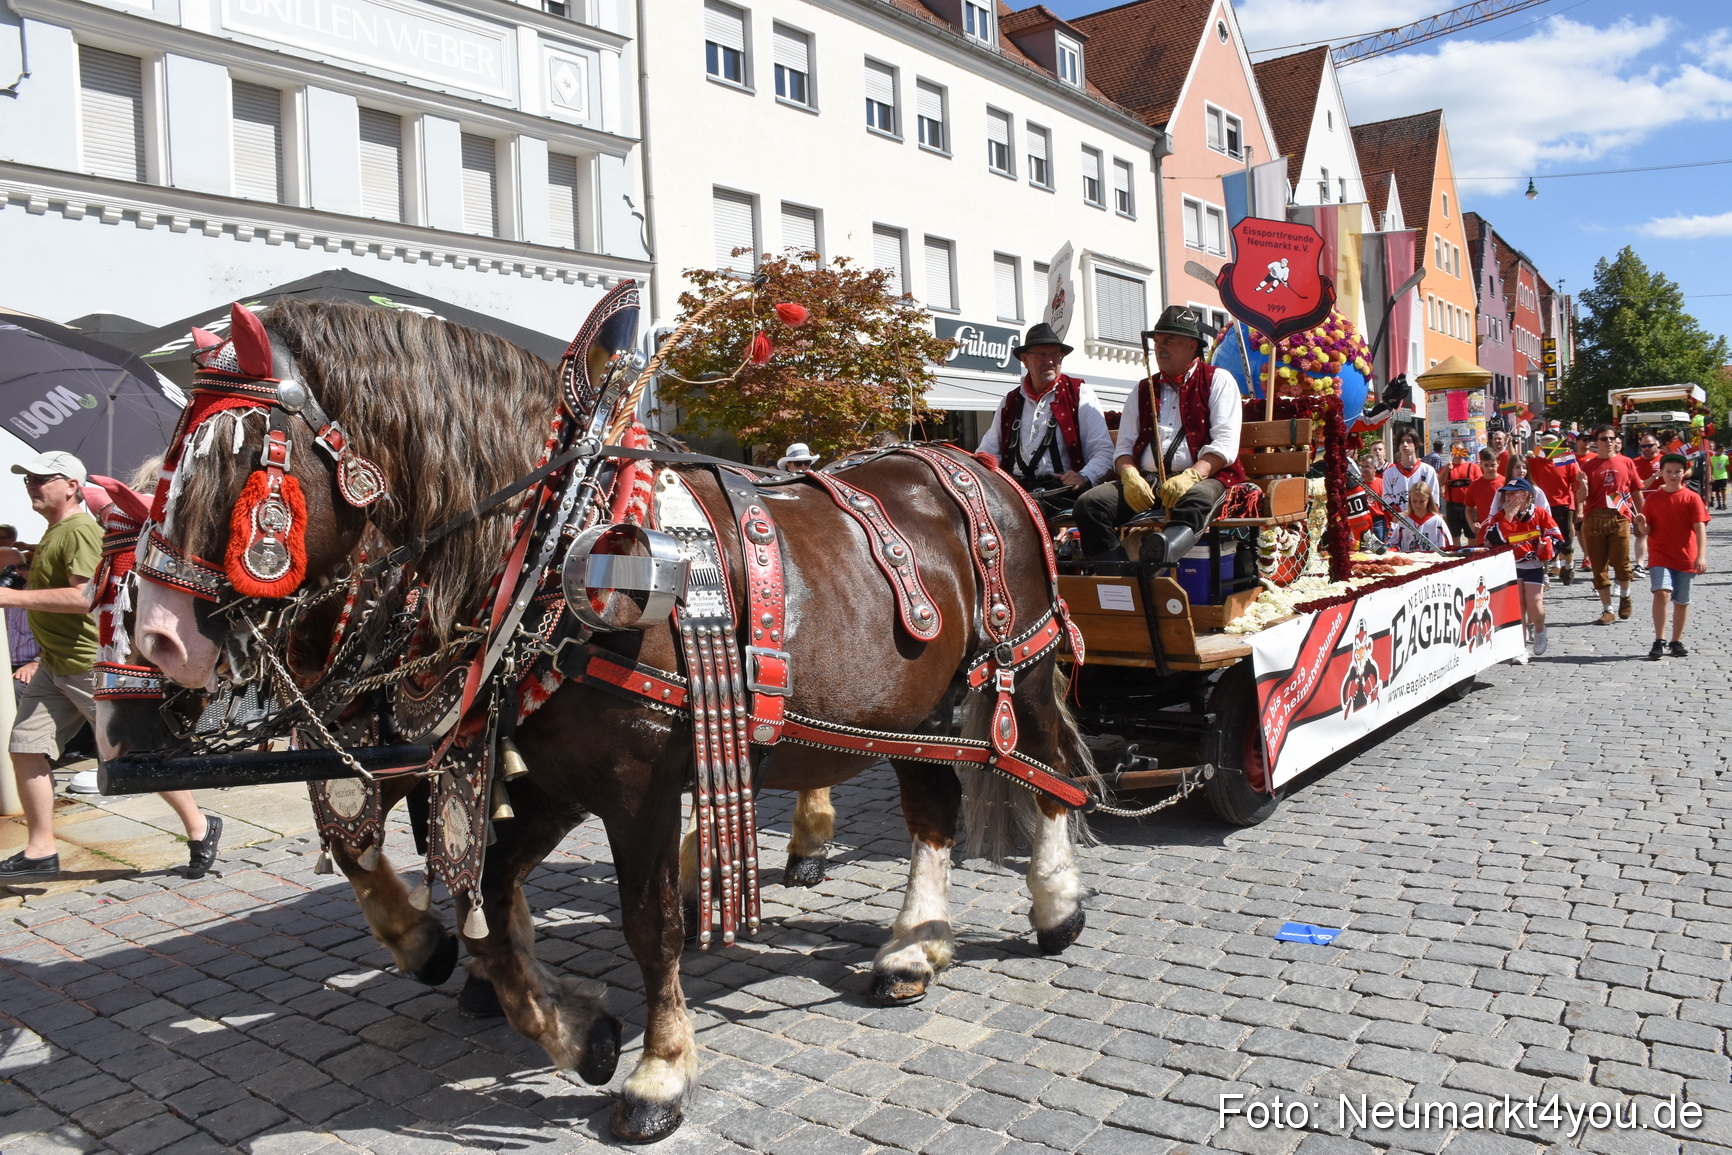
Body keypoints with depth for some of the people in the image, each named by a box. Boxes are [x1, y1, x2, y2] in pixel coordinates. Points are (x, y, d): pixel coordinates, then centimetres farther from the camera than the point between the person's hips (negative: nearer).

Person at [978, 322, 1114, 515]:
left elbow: (1104, 450, 2)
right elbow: (988, 452, 21)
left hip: (1061, 489, -3)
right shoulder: (1010, 403, 20)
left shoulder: (1080, 395, 9)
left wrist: (1084, 477, -18)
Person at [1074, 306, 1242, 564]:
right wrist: (1130, 476, -7)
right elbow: (1124, 445, 17)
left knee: (1195, 498, -40)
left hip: (1202, 477, -4)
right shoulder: (1143, 390, 24)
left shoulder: (1218, 381, 10)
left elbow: (1226, 443, -3)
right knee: (1089, 503, -21)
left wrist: (1191, 475, -21)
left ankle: (1164, 551, -69)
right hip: (1145, 481, 5)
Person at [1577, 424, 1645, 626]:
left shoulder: (1626, 463, 10)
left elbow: (1637, 491, 13)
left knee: (1621, 562, -7)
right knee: (1599, 566, 3)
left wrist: (1640, 514, 8)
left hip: (1620, 517, 0)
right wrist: (1583, 484, -17)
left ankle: (1625, 596, 23)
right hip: (1594, 519, 1)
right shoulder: (1588, 467, 7)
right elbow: (1581, 498, 2)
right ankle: (1607, 609, 11)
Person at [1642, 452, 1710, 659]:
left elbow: (1700, 528, -8)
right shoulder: (1653, 498, 3)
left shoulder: (1692, 498, -2)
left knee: (1681, 601, 8)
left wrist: (1701, 555, -18)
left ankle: (1676, 642, 22)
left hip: (1686, 558, 0)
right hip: (1660, 555, 0)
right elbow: (1647, 529, 9)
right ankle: (1659, 641, -14)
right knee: (1662, 593, -19)